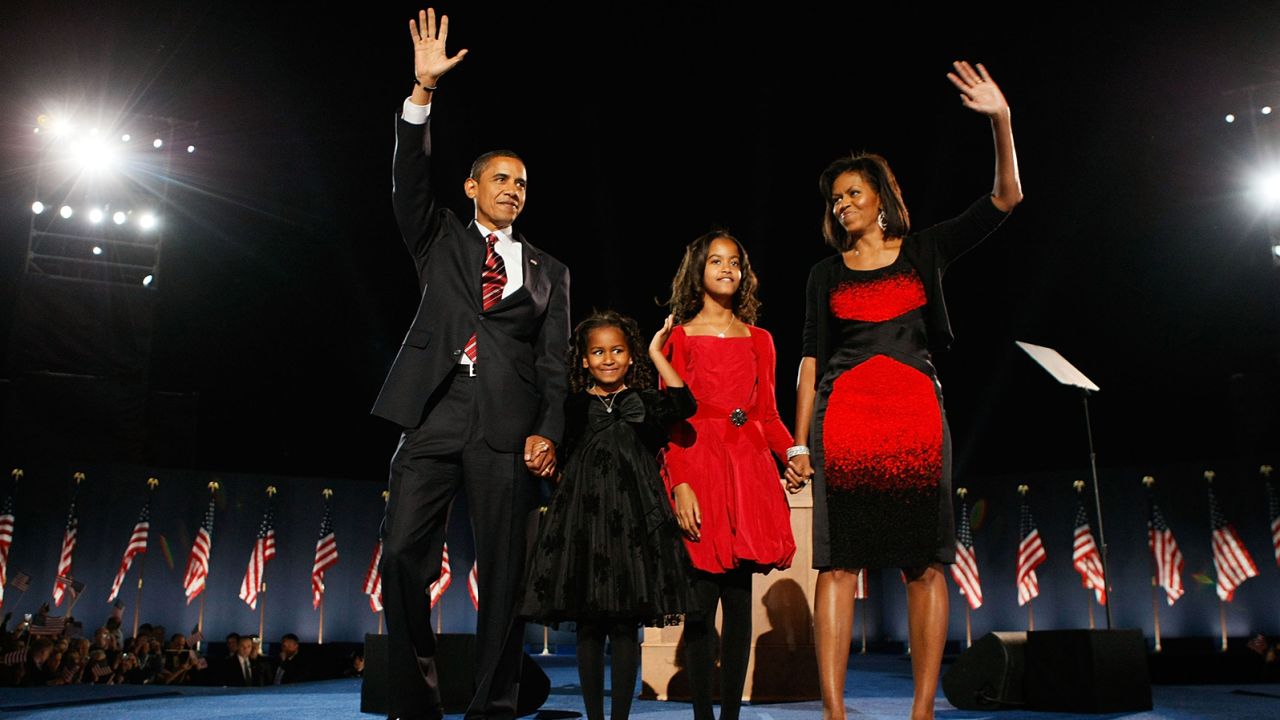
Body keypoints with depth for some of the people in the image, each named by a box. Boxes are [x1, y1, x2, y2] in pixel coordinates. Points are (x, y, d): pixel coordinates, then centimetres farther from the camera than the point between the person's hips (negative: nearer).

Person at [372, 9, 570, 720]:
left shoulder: (548, 271, 17)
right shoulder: (441, 241, 18)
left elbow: (554, 360, 10)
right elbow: (411, 180, 2)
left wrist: (548, 432, -4)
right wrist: (422, 90, -8)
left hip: (508, 427, 0)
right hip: (435, 414, 0)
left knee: (503, 571, 0)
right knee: (403, 556, -7)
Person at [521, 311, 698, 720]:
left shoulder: (644, 403, 8)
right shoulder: (573, 407, 10)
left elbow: (683, 405, -13)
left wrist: (657, 354, -9)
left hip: (631, 521, -1)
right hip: (582, 519, 1)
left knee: (625, 627, 1)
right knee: (588, 628, 5)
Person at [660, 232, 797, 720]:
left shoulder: (758, 340, 15)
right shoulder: (680, 337, 6)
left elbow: (768, 414, 12)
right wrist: (680, 484, -13)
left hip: (749, 469, 3)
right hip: (699, 466, -3)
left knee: (740, 601, 4)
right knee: (702, 601, -4)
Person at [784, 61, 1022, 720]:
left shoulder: (925, 251, 14)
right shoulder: (827, 272, 15)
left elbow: (1006, 198, 7)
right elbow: (811, 359, 10)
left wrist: (1001, 121, -6)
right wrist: (799, 442, 3)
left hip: (916, 412, 0)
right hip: (843, 413, 0)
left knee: (925, 562, -3)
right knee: (838, 562, -7)